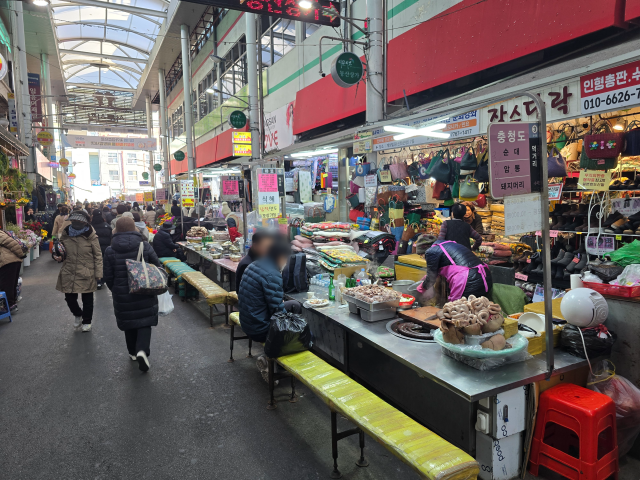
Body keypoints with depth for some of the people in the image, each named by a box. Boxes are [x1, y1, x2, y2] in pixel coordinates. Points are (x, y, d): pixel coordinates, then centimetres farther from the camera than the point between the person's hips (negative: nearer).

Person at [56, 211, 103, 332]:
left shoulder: (91, 236, -7)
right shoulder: (65, 234, 3)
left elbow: (98, 256, -5)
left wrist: (98, 274, -8)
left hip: (87, 274, -3)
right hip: (69, 273, 3)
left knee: (87, 299, 8)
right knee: (69, 298, 9)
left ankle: (87, 322, 28)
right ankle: (78, 315, 40)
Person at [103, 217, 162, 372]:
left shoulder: (110, 251, -6)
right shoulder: (145, 246, -8)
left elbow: (108, 277, -2)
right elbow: (158, 269, -2)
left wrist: (115, 290, 16)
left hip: (122, 296, 1)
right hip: (145, 295, -1)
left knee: (129, 323, 17)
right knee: (145, 321, 8)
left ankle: (133, 352, 29)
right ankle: (142, 350, -12)